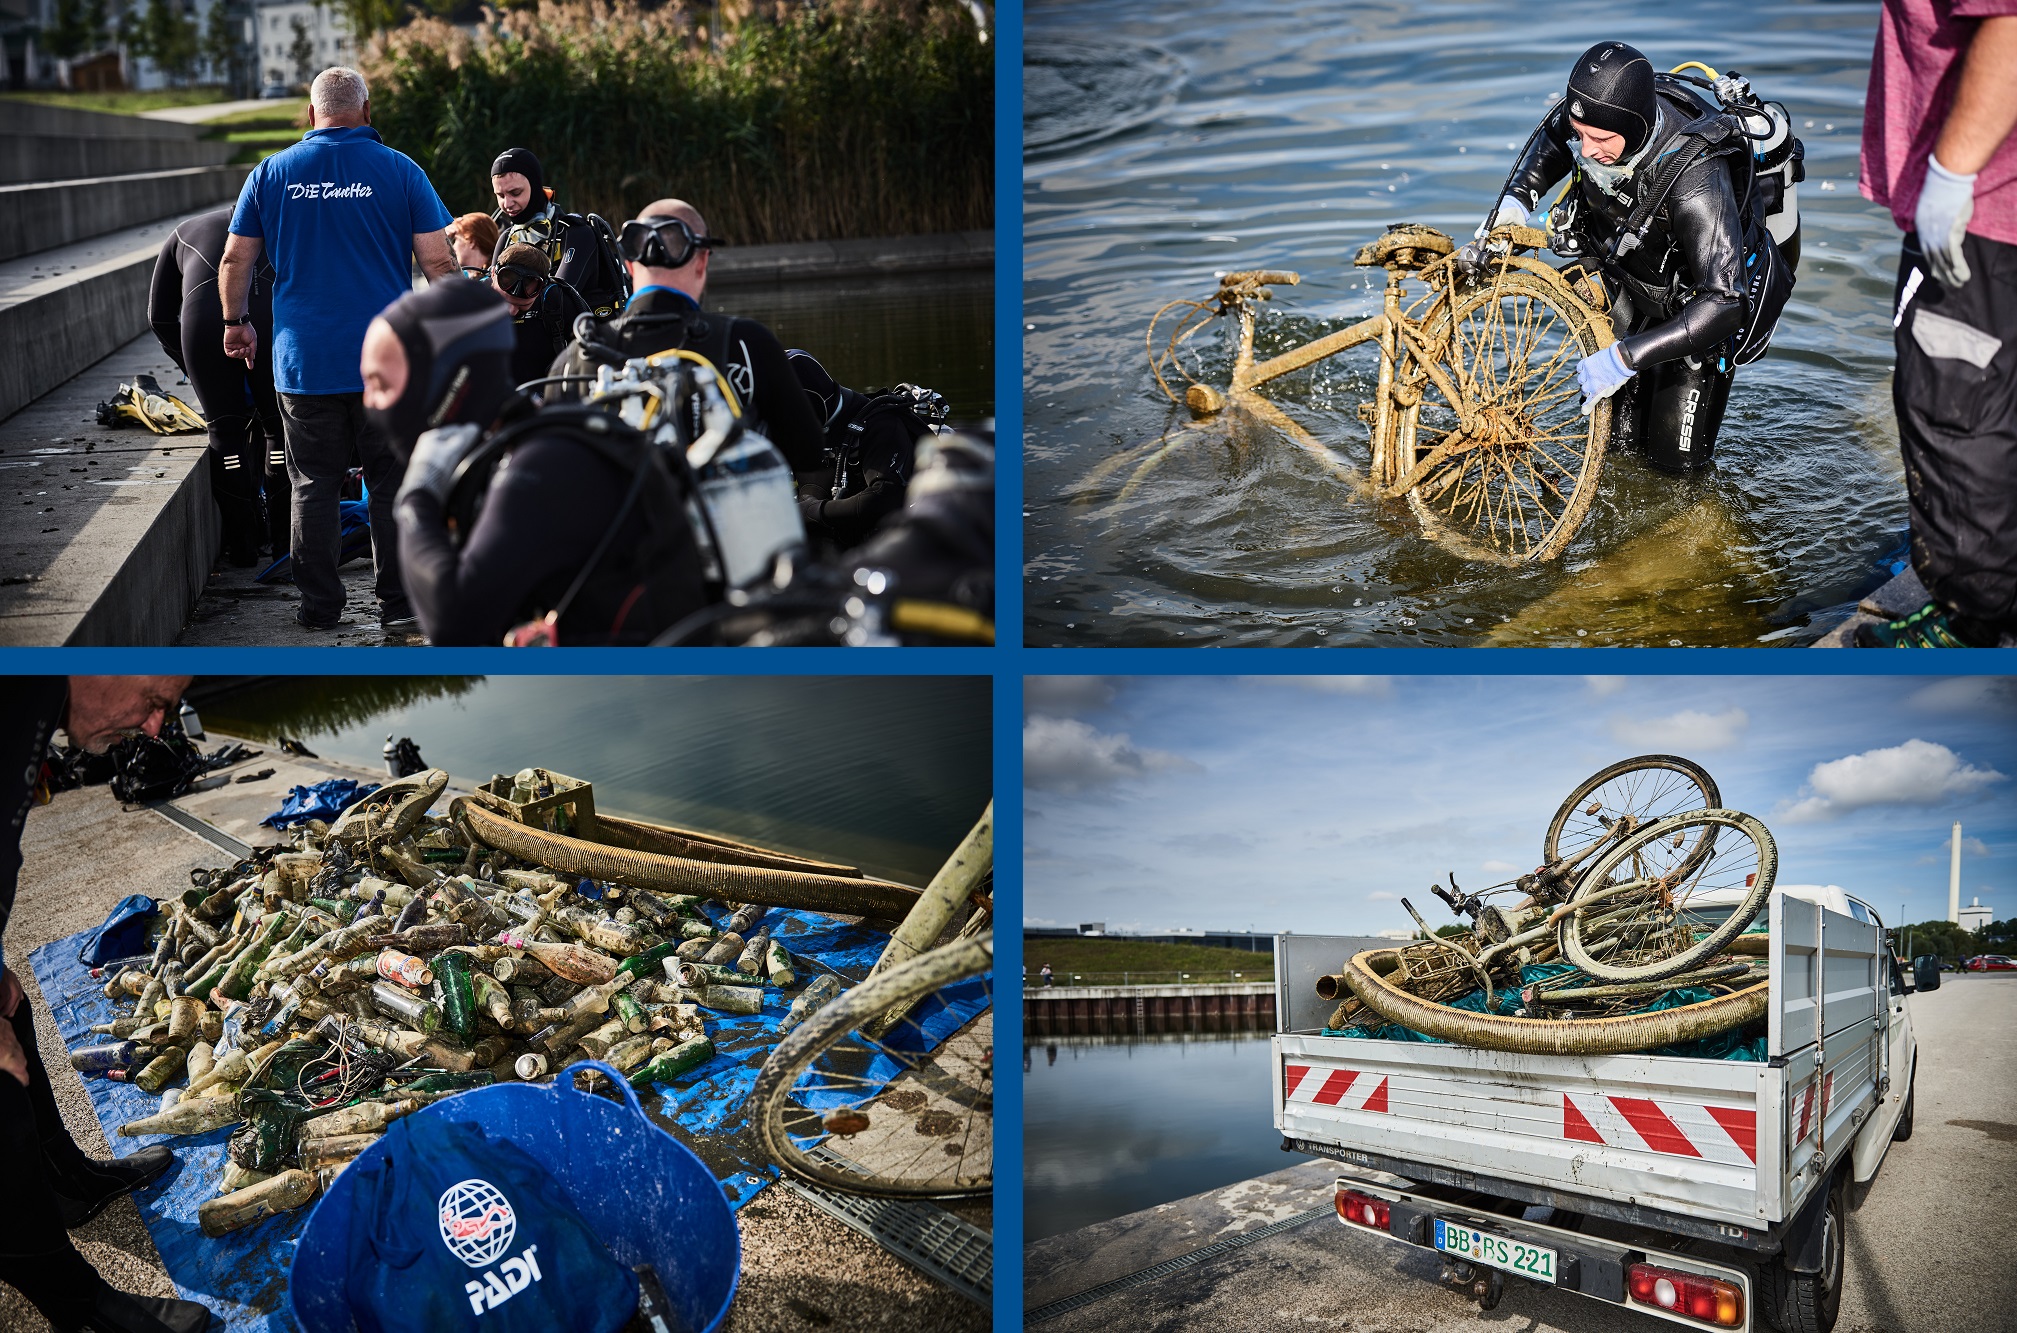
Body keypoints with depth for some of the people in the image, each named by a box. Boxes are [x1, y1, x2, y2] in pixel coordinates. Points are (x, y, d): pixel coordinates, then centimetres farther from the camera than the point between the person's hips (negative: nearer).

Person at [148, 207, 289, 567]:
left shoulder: (183, 233, 34)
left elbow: (160, 315, 29)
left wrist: (189, 364, 36)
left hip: (204, 319, 0)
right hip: (270, 318, 0)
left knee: (226, 433, 11)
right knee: (278, 428, 13)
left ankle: (242, 547, 17)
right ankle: (283, 541, 19)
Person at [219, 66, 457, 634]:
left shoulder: (271, 173, 5)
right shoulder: (400, 171, -2)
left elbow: (236, 259, 9)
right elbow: (439, 262, -5)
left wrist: (236, 323, 24)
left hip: (303, 359, 2)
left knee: (314, 486, 10)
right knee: (393, 483, 6)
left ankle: (319, 607, 14)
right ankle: (398, 605, 6)